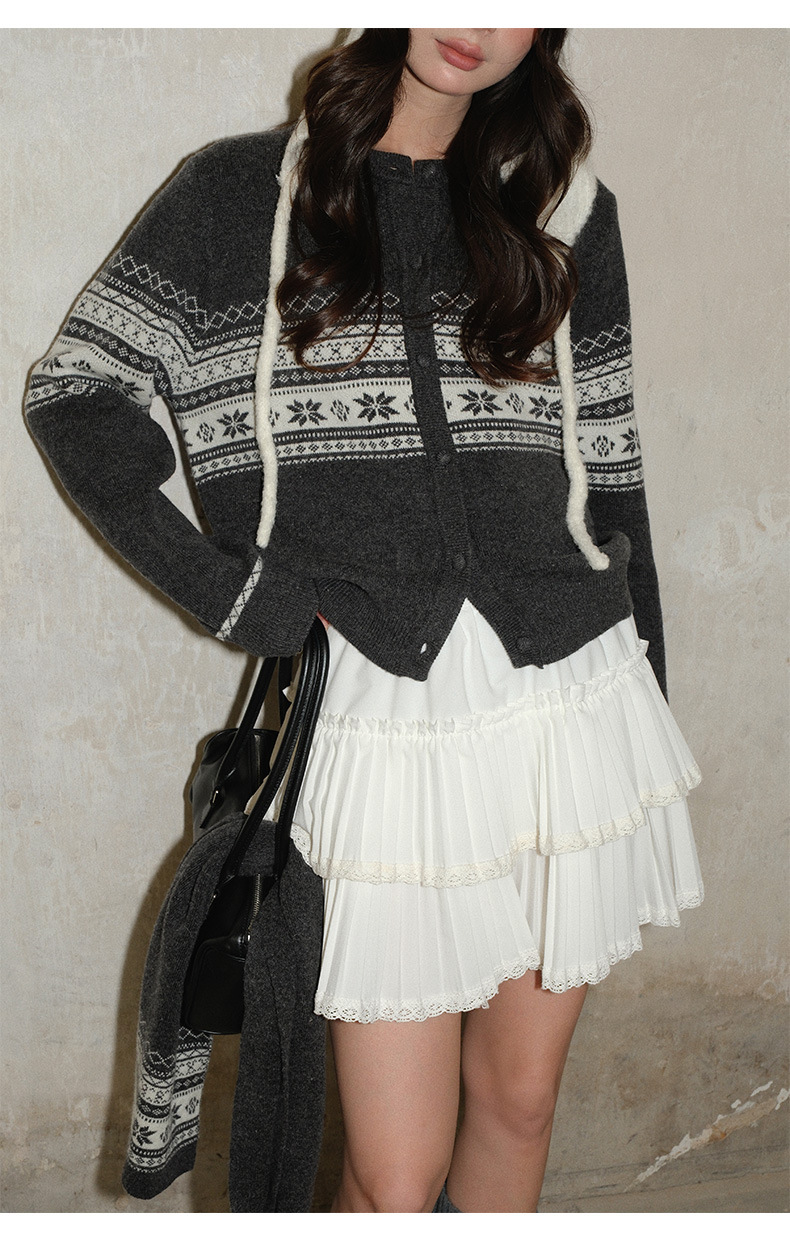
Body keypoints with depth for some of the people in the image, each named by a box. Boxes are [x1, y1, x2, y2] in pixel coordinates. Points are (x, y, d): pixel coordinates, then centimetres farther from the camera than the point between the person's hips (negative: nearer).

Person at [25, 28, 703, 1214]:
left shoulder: (565, 208, 10)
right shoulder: (240, 194, 4)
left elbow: (610, 473, 11)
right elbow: (76, 392, 3)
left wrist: (645, 704, 11)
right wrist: (223, 586, -6)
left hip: (569, 701, 3)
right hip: (384, 721, -2)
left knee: (519, 1093, 16)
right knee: (395, 1173, 2)